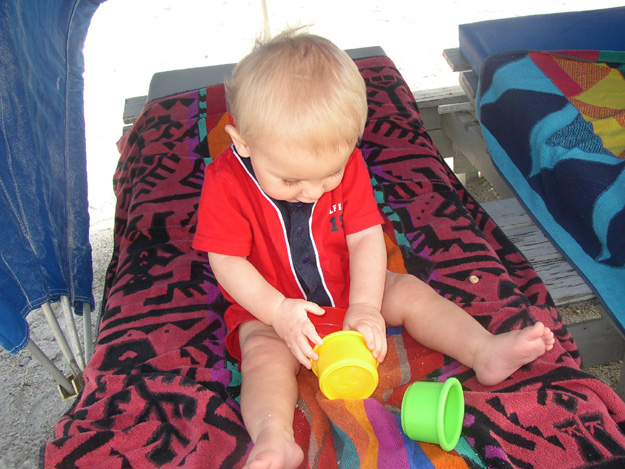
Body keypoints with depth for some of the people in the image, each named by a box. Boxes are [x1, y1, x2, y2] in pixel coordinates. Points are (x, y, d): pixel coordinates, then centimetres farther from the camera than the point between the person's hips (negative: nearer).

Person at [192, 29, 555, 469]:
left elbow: (366, 238, -13)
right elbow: (227, 262, -17)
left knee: (409, 291, -9)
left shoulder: (346, 163, -13)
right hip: (269, 307, -3)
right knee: (263, 353, -29)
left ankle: (485, 351, -13)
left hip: (347, 289, 3)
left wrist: (365, 306, -24)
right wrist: (278, 310, -27)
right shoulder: (226, 181, -21)